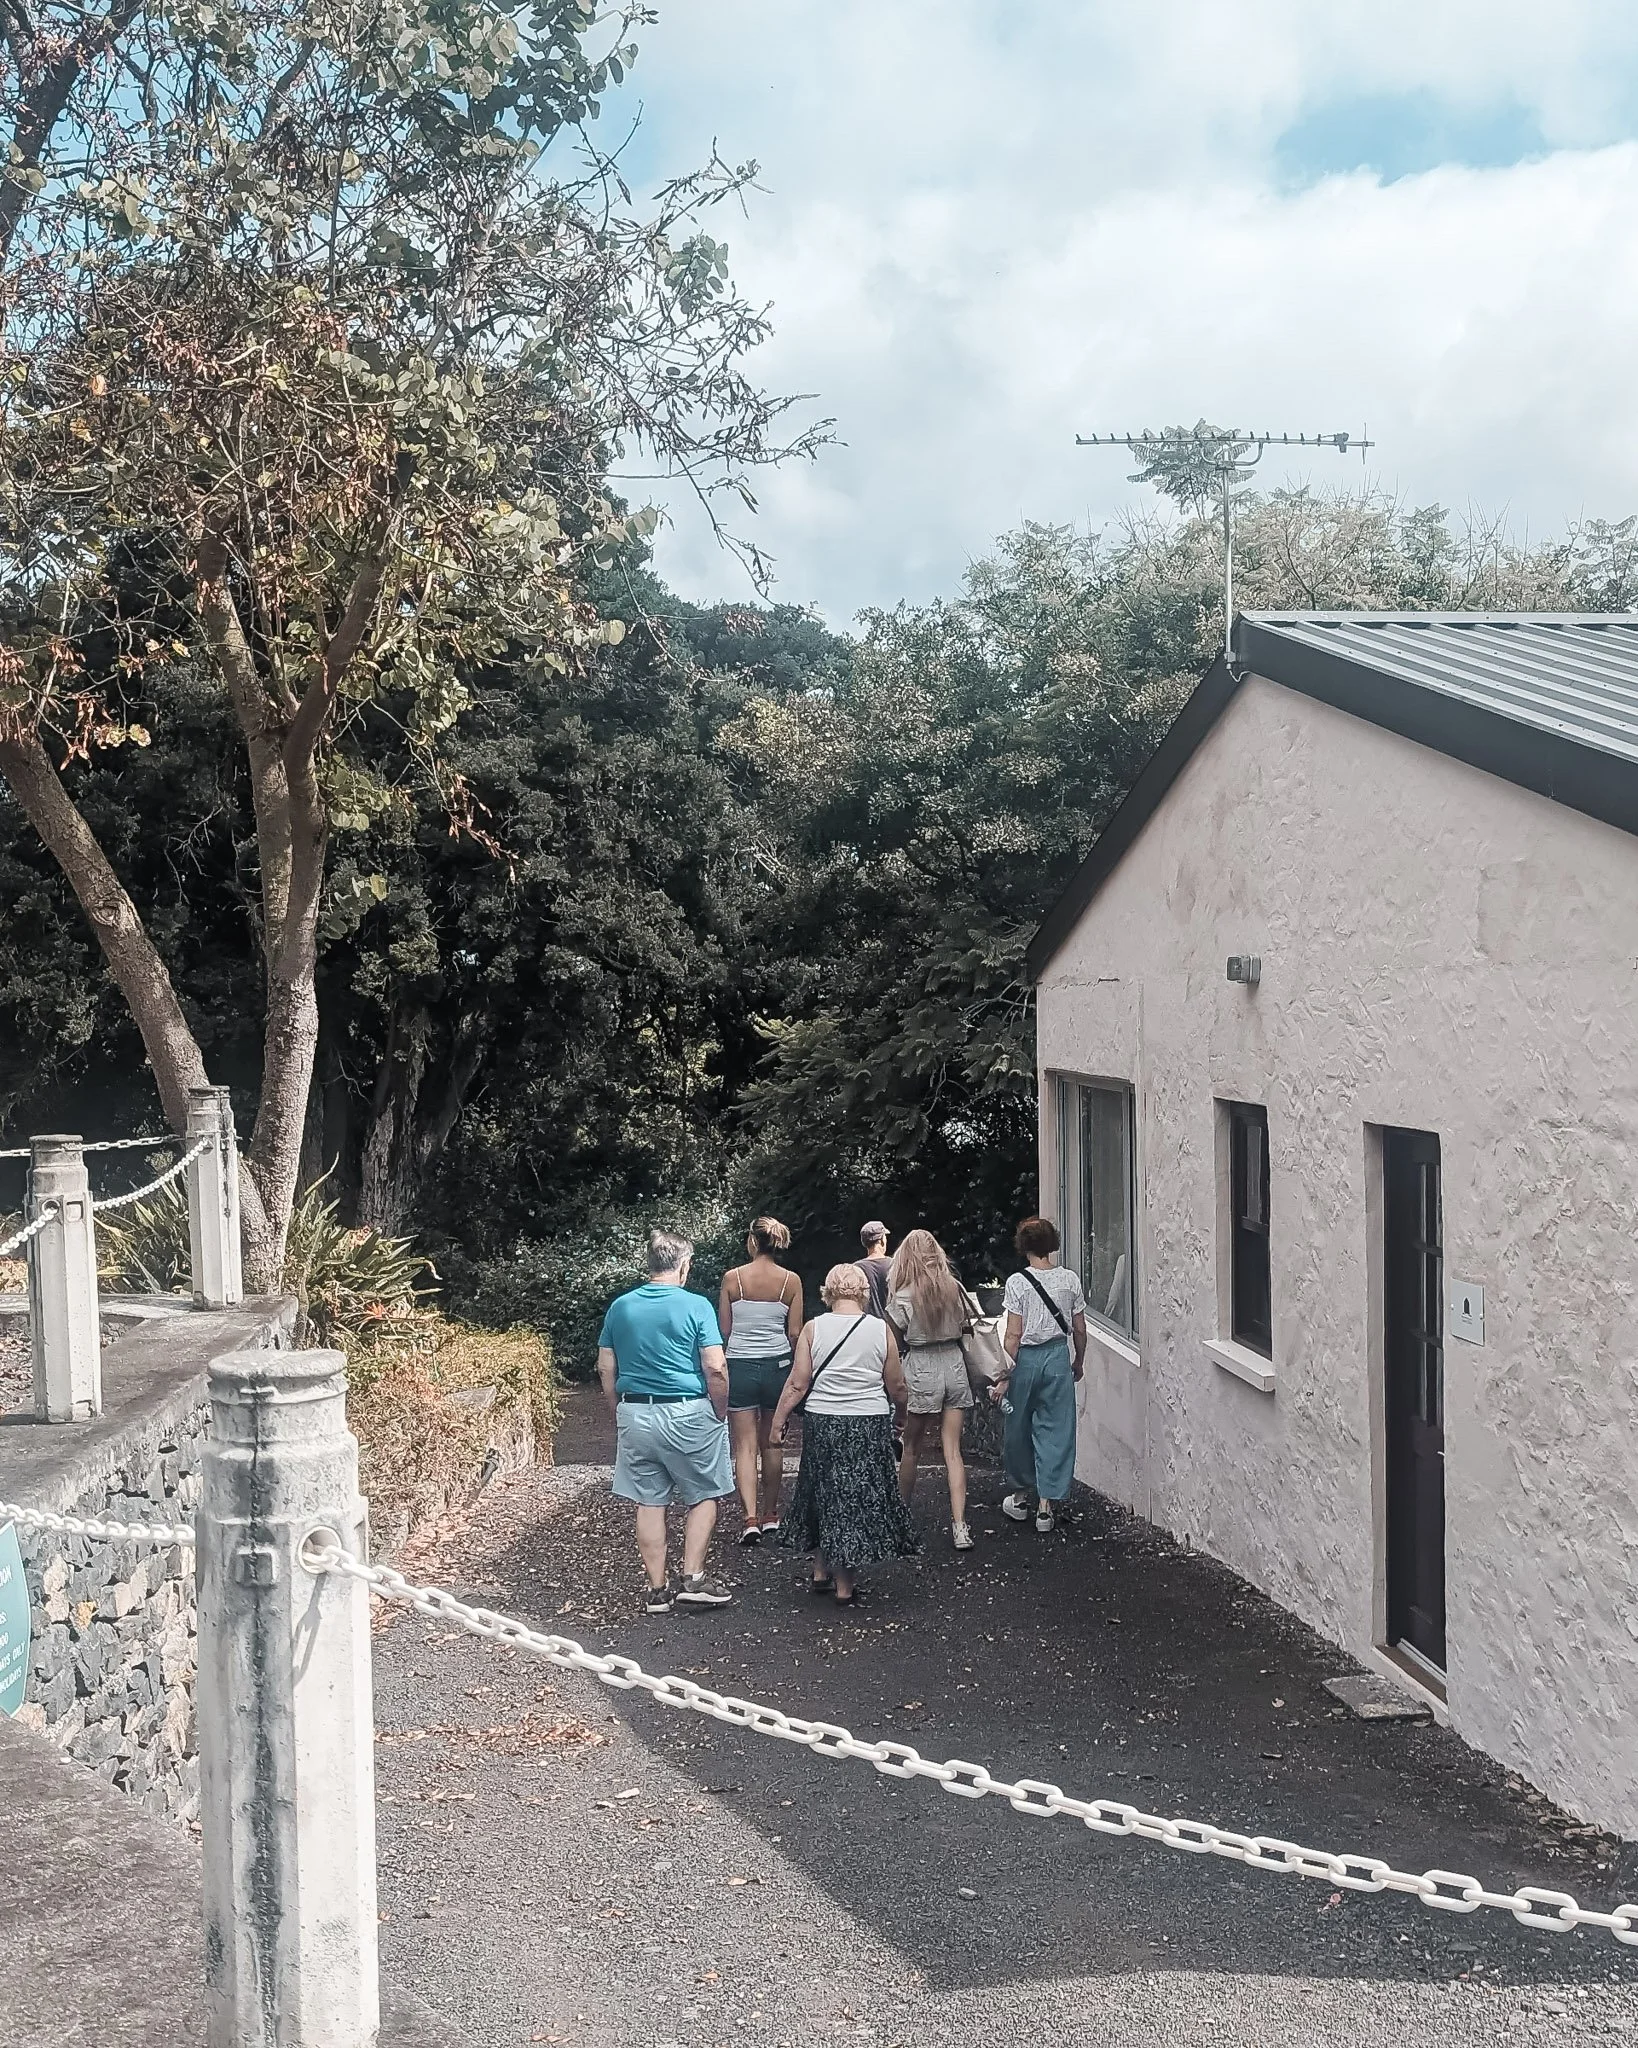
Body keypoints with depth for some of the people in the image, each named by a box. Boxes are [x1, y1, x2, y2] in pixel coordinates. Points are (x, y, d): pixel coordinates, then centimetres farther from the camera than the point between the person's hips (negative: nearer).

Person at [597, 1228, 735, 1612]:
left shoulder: (620, 1307, 3)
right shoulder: (695, 1306, -10)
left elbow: (606, 1369, 6)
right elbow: (716, 1368, -14)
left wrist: (621, 1413, 16)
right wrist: (720, 1412, -1)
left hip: (635, 1413, 4)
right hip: (688, 1414, -4)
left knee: (650, 1502, 10)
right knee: (704, 1496, 12)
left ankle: (657, 1590, 15)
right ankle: (693, 1578, 5)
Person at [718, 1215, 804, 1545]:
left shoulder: (732, 1277, -7)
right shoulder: (791, 1281, -5)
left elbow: (724, 1329, -2)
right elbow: (795, 1333, -2)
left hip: (740, 1366, -2)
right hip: (777, 1365, 2)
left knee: (745, 1446, 1)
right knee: (772, 1444, 15)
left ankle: (750, 1518, -10)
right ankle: (770, 1515, 25)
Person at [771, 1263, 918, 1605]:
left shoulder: (813, 1329, -4)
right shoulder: (881, 1330, -3)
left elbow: (797, 1384, -4)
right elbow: (896, 1387, 2)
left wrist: (779, 1420, 6)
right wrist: (900, 1403, 23)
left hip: (822, 1423, 1)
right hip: (871, 1425, -1)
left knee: (824, 1493, 18)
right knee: (861, 1499, 7)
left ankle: (821, 1571, 27)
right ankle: (845, 1586, 11)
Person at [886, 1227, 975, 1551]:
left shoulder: (903, 1296, -10)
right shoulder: (954, 1288, 1)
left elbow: (895, 1341, -3)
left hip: (921, 1369, -3)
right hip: (954, 1365, 3)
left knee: (912, 1449, 14)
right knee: (953, 1451, 3)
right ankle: (960, 1527, -5)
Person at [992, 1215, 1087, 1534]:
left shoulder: (1017, 1283, -10)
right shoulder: (1070, 1280, -1)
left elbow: (1013, 1335, -12)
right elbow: (1079, 1330, 4)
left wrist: (1004, 1376, -7)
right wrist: (1079, 1362, 20)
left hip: (1026, 1358, -2)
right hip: (1058, 1356, 2)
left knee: (1018, 1428, 15)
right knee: (1056, 1430, 7)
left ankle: (1023, 1495, 29)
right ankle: (1047, 1505, 6)